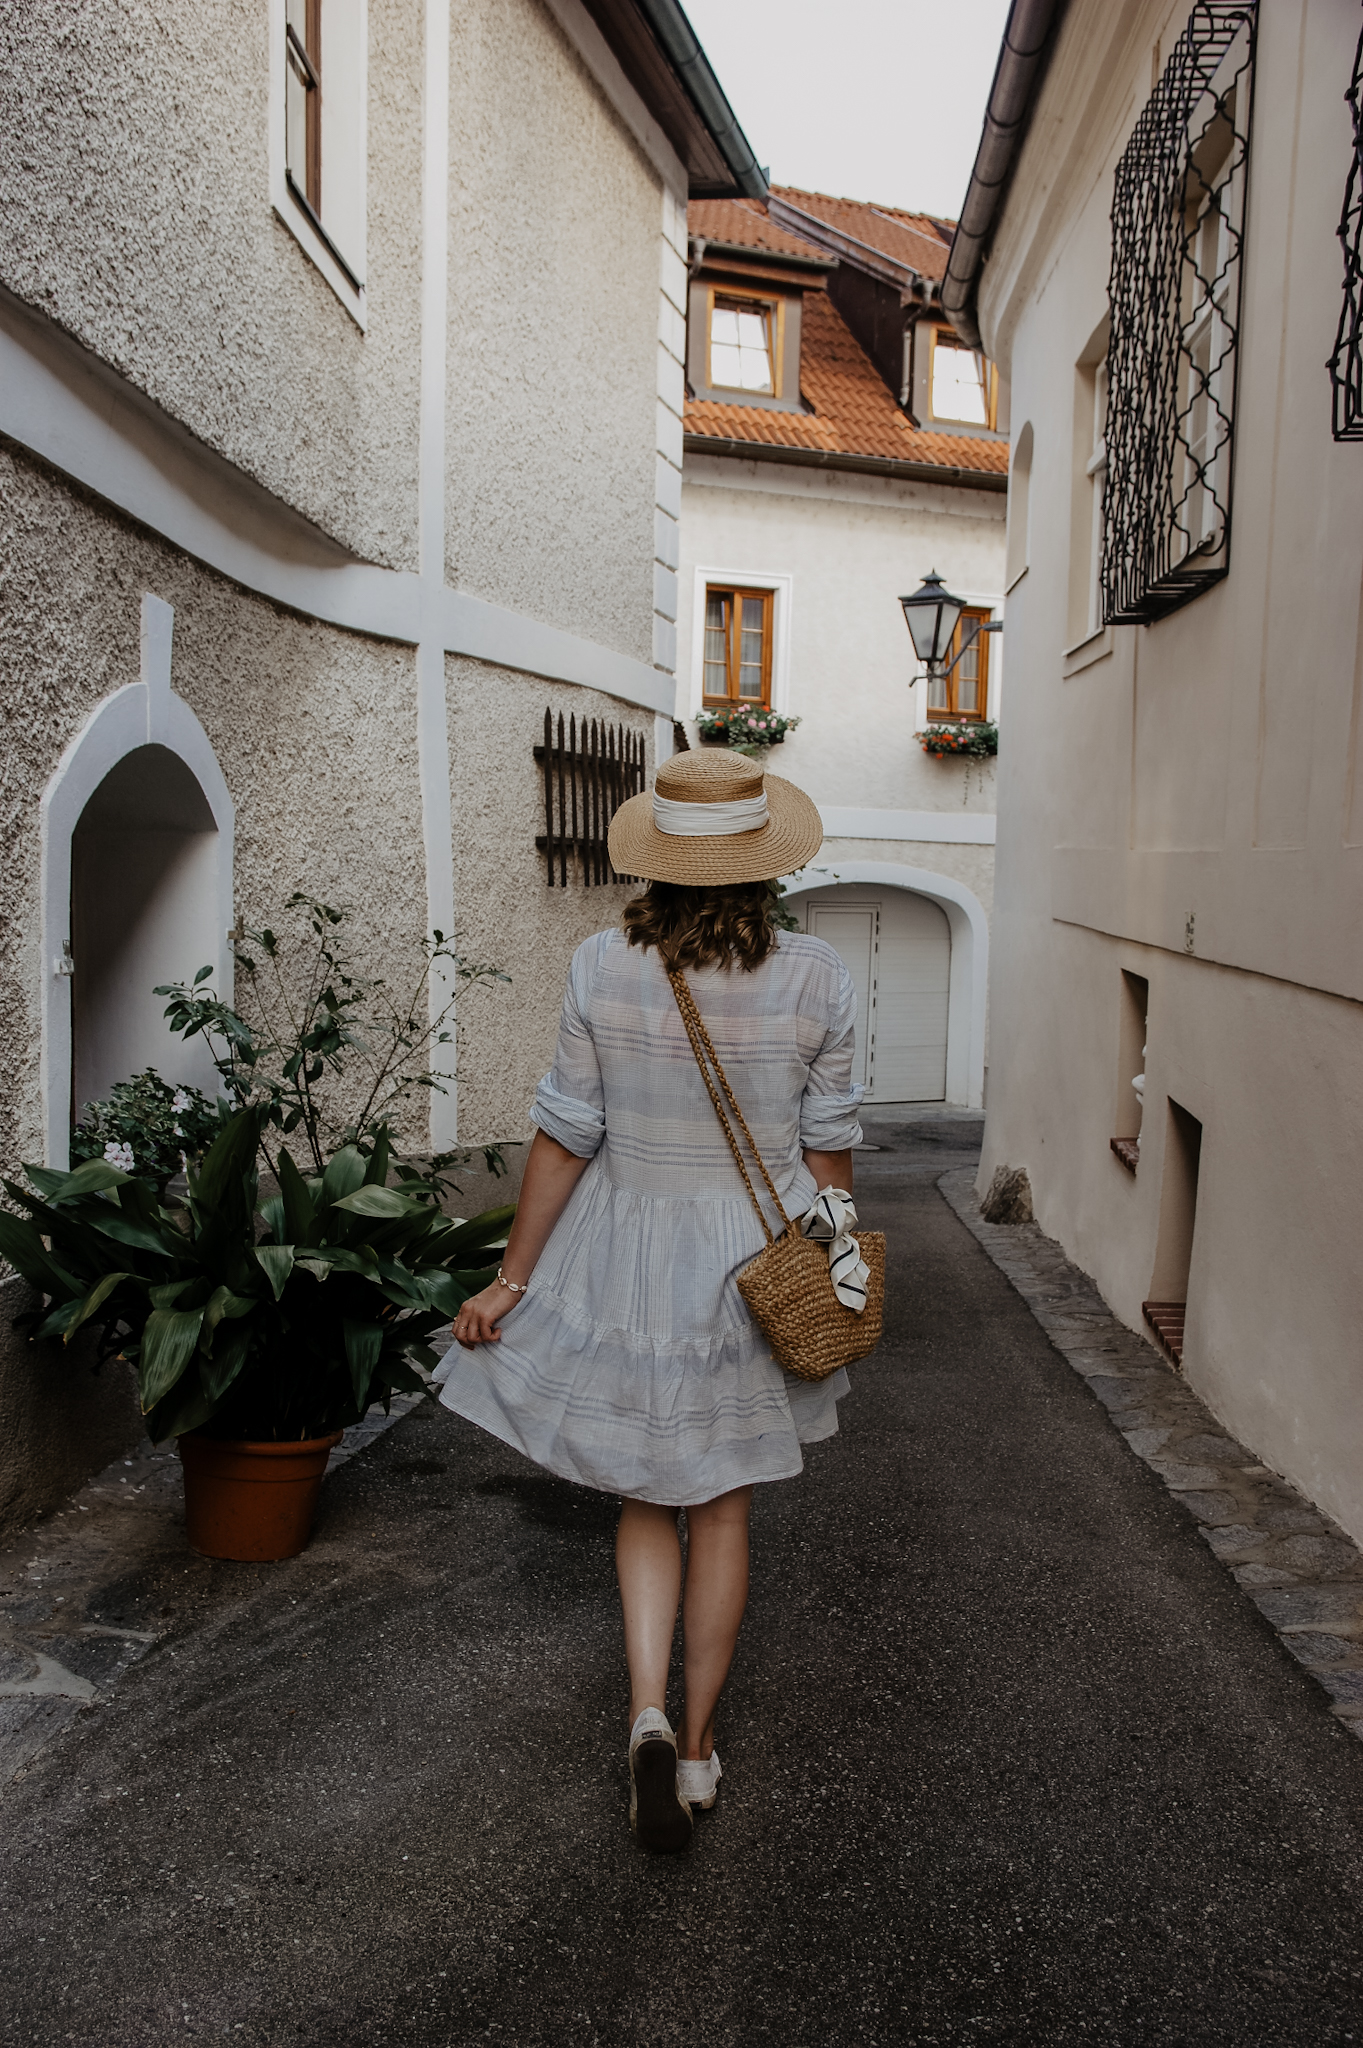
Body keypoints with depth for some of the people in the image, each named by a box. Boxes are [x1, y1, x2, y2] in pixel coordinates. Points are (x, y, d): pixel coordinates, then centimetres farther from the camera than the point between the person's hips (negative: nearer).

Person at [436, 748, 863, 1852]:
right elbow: (828, 1147, -3)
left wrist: (509, 1280, 1)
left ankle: (648, 1713, 2)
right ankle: (698, 1743, 28)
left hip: (629, 1258, 0)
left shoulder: (603, 966, -12)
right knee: (723, 1507, 16)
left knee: (647, 1498, 18)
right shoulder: (816, 976, -10)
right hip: (757, 1260, 1)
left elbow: (565, 1137, -8)